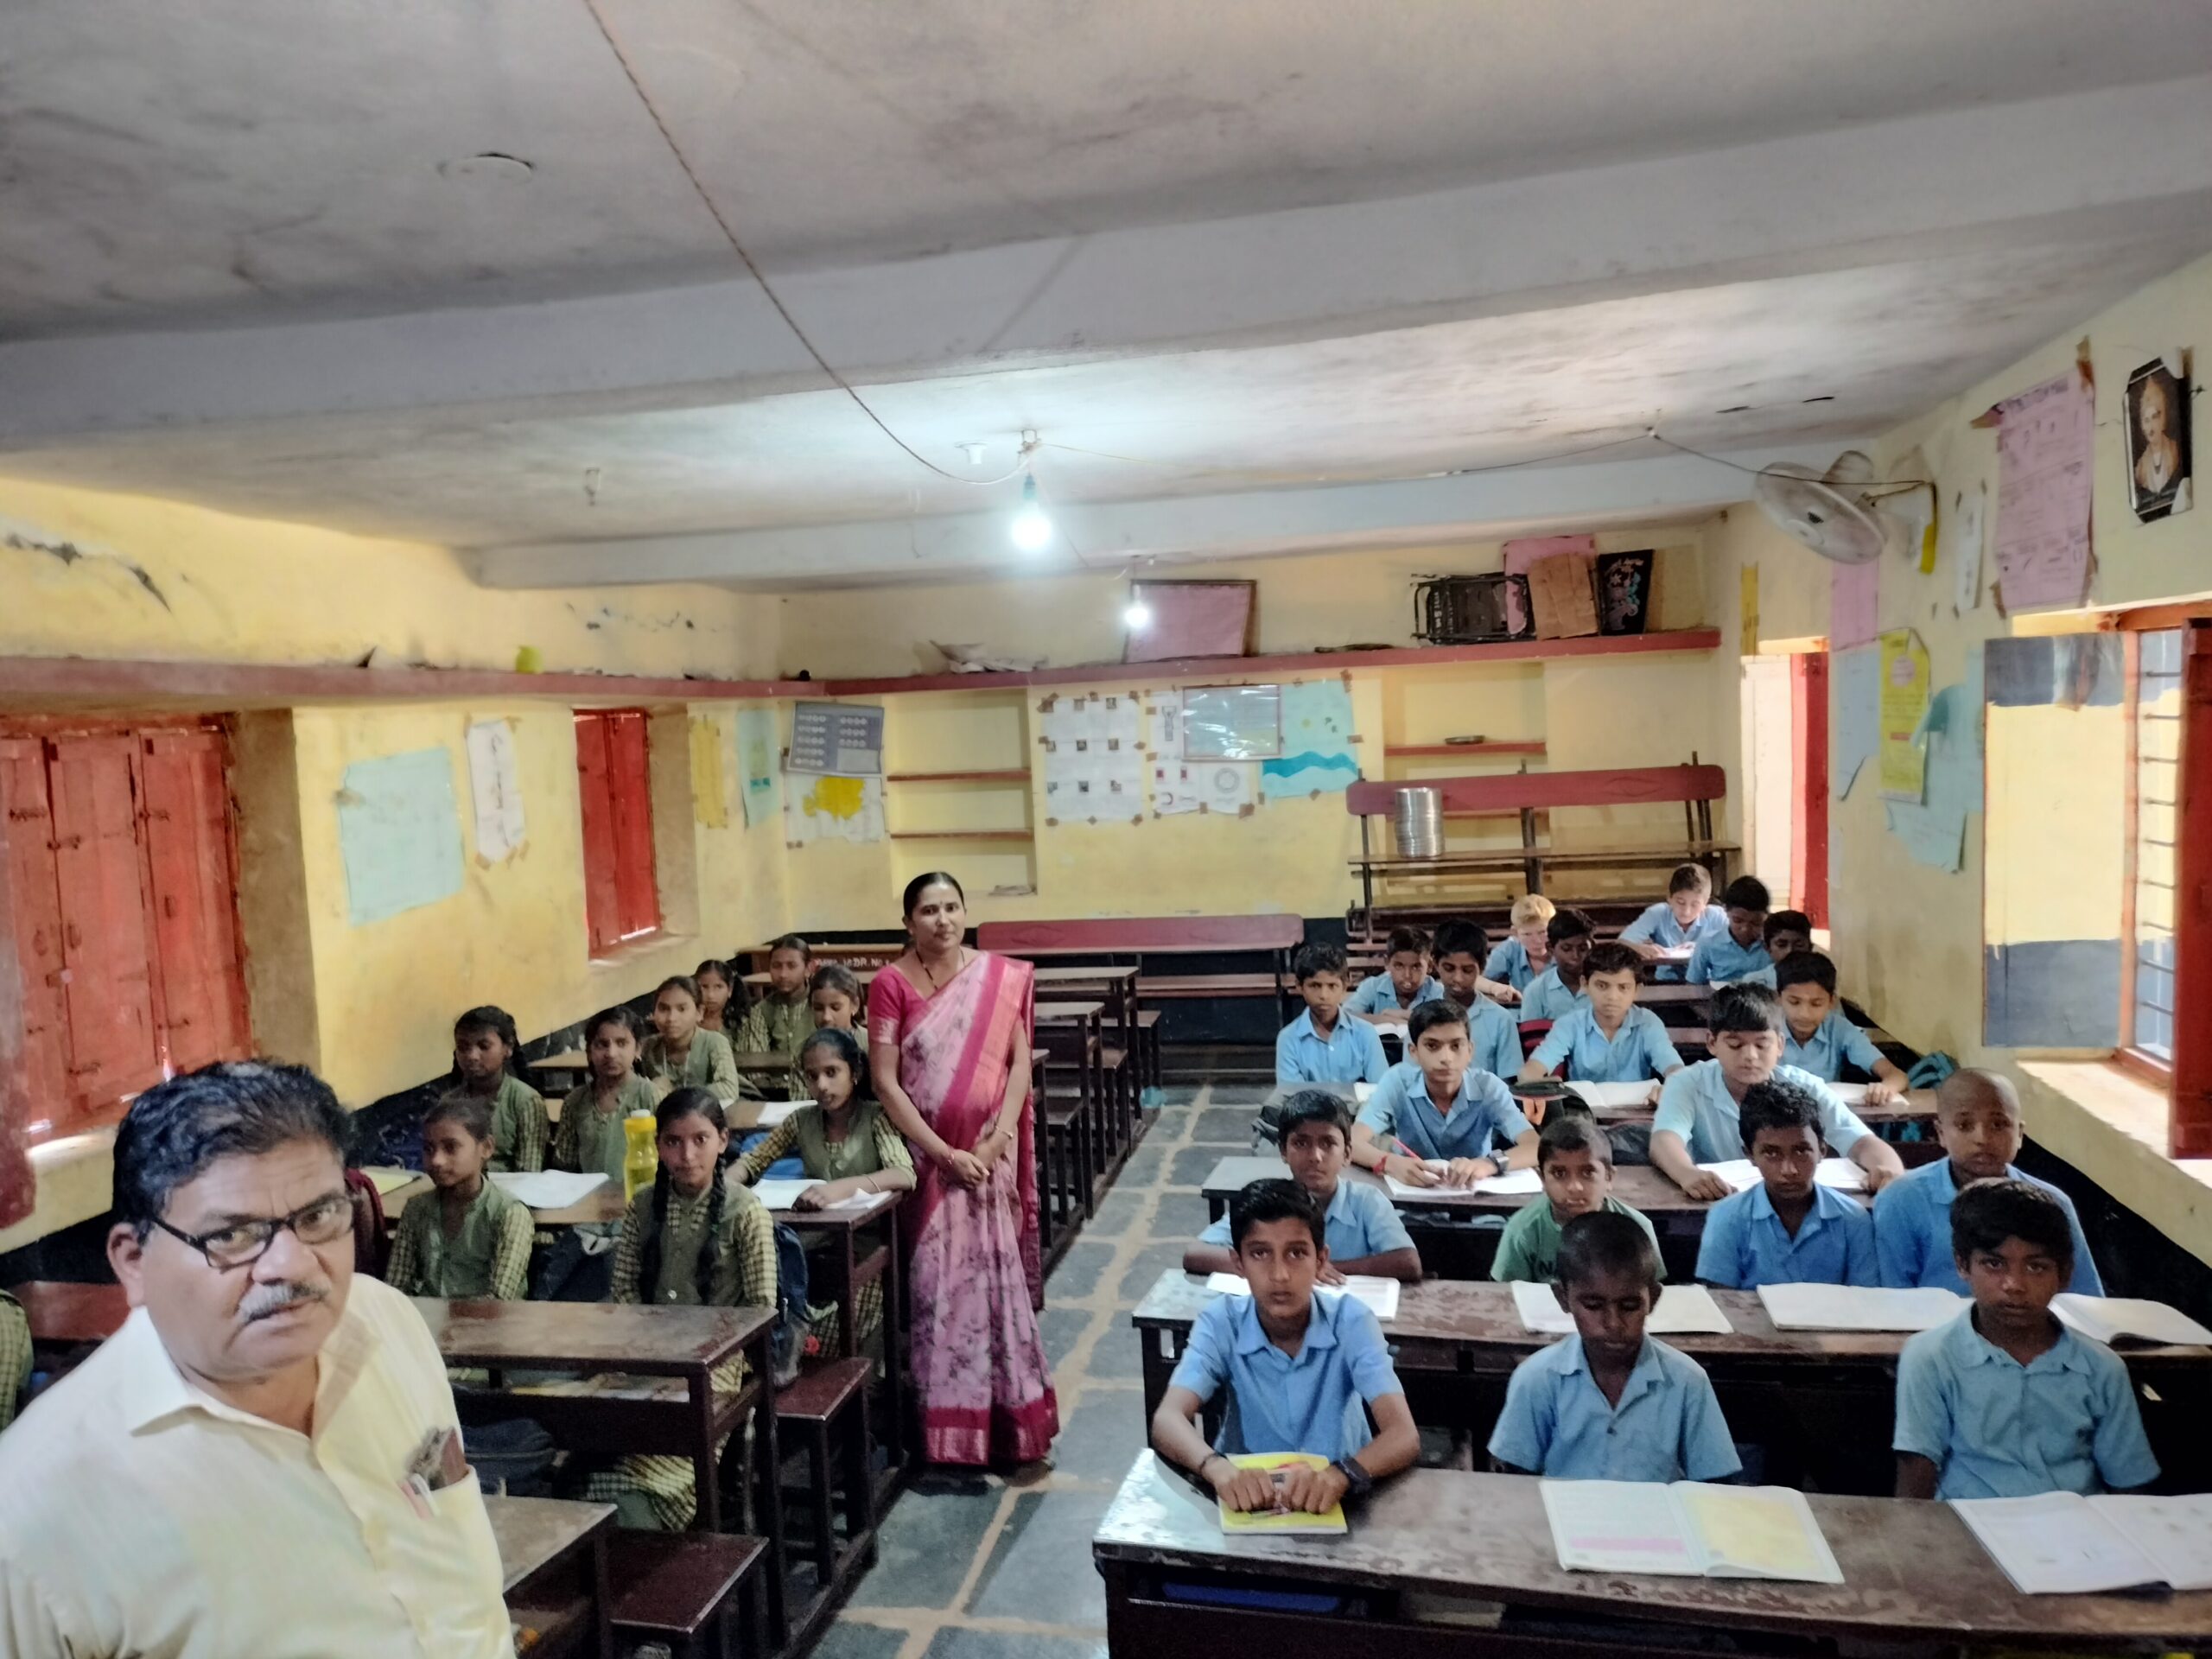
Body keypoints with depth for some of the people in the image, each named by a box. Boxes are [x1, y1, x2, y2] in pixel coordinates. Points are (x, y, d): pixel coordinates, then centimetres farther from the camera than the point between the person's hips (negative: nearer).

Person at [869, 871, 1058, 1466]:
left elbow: (1020, 1060, 0)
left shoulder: (1001, 976, 0)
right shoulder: (891, 983, -7)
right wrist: (945, 1154, -14)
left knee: (996, 1274, 7)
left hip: (990, 1152, 2)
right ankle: (950, 1426, 14)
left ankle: (1006, 1415, 22)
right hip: (926, 1155, -2)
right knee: (939, 1281, 2)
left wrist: (999, 1137, -12)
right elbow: (885, 1082, -10)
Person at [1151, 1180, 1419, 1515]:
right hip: (1246, 1492, -1)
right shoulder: (1221, 1321, -11)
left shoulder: (1351, 1320, -13)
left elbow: (1404, 1435, -20)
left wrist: (1341, 1473, -38)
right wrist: (1217, 1467, -40)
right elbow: (1167, 1420, -21)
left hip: (1334, 1496, 1)